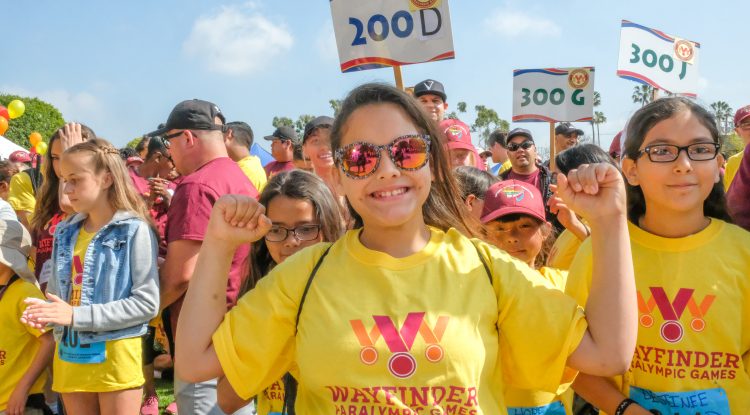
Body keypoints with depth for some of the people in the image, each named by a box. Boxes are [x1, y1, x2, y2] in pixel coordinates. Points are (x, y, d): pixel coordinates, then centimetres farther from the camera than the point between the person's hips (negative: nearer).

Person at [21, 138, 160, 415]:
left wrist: (77, 316, -18)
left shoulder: (134, 230, -10)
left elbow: (147, 303, -15)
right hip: (69, 357, 6)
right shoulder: (65, 233, 10)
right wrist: (45, 311, -5)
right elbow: (58, 291, 19)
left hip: (115, 356, -6)